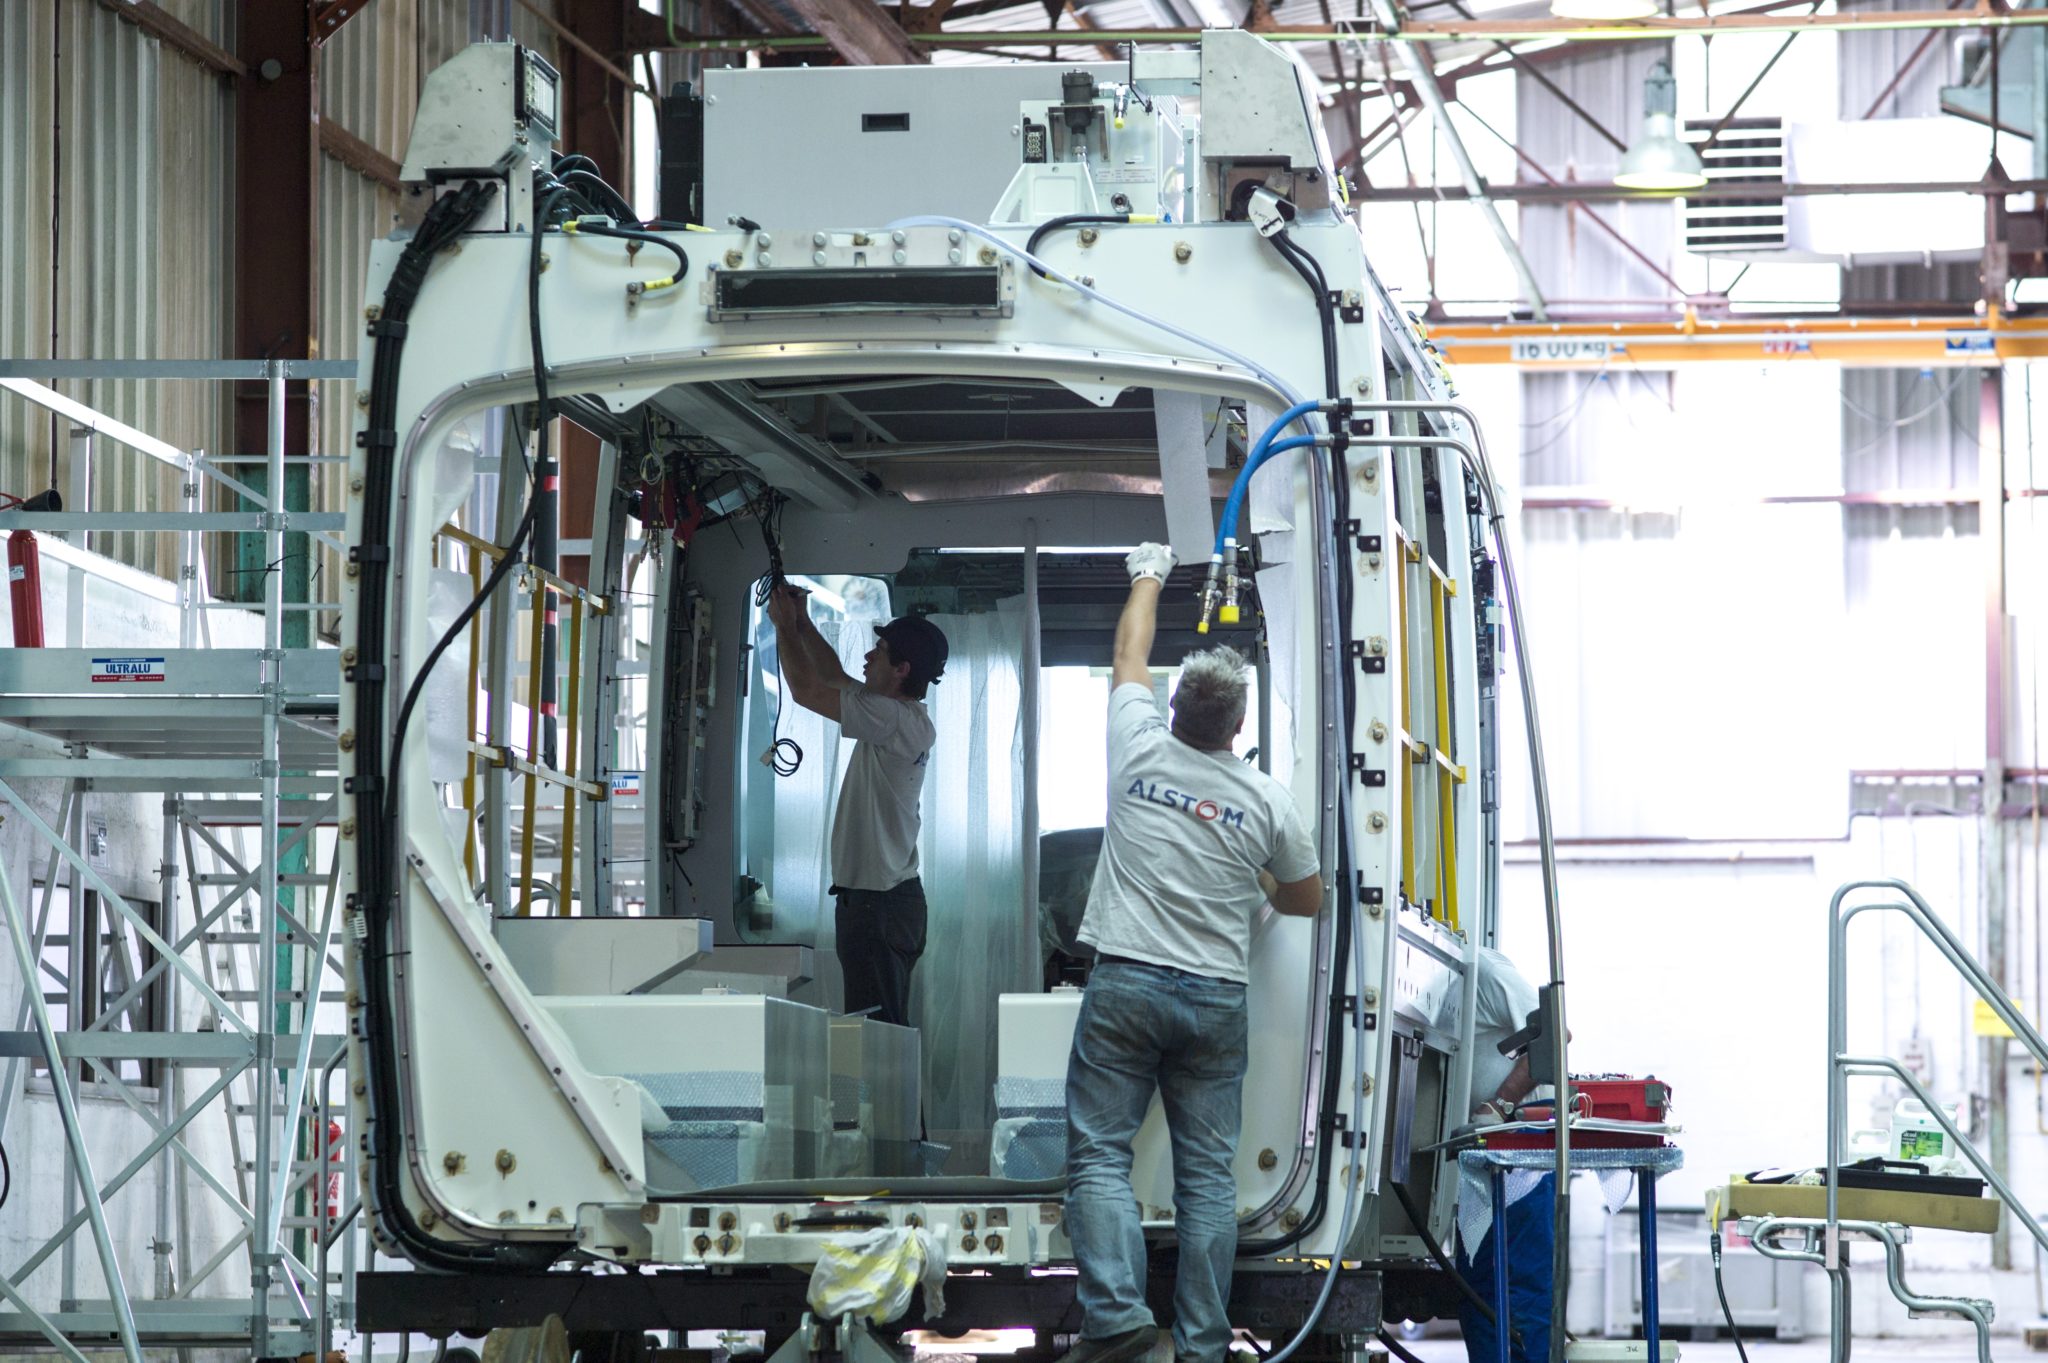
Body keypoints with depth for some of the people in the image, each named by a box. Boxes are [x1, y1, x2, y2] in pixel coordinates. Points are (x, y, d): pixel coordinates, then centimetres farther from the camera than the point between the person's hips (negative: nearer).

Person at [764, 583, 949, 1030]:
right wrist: (803, 624, 23)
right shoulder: (906, 717, 12)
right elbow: (835, 677, 28)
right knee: (891, 1027, 12)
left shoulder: (892, 719, -18)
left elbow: (806, 689, -14)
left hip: (875, 904, -10)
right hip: (899, 896, 10)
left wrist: (786, 627, -1)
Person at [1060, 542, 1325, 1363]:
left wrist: (1148, 577, 35)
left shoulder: (1139, 750, -1)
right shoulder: (1266, 801, 1)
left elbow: (1130, 655, 18)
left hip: (1125, 986, -1)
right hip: (1216, 1000, 2)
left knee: (1100, 1155, -1)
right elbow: (1308, 901, 15)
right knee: (1208, 1174, 3)